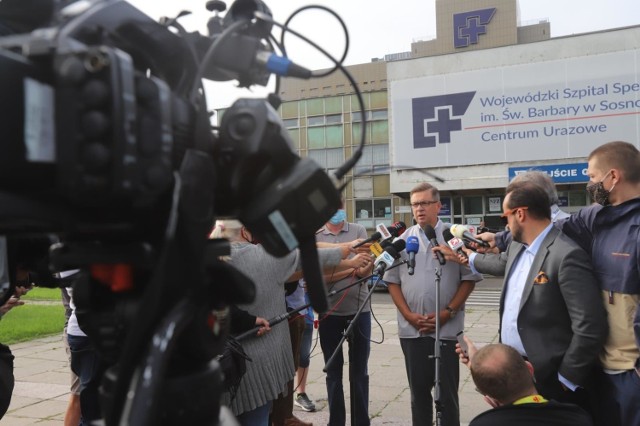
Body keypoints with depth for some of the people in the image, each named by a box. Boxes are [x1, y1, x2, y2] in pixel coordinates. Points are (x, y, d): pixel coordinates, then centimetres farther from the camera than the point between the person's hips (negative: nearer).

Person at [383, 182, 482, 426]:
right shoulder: (402, 240, 6)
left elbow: (469, 278, -2)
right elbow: (392, 280, 7)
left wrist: (447, 313, -11)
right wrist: (409, 315, -4)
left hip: (447, 329, -2)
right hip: (411, 330, 3)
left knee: (447, 391, 5)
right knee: (418, 389, 13)